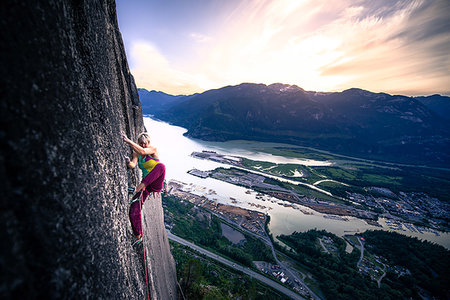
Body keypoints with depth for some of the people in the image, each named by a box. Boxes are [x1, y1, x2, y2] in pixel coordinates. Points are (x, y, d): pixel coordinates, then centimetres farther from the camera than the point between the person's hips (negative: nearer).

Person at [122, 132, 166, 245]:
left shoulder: (153, 149, -10)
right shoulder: (136, 152, 4)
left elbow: (142, 151, -31)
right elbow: (133, 165, -13)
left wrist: (128, 141, -32)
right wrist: (129, 162, -35)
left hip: (156, 184, -4)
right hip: (146, 185, 5)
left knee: (161, 166, -36)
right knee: (134, 210, -2)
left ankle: (142, 185, -36)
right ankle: (138, 236, 16)